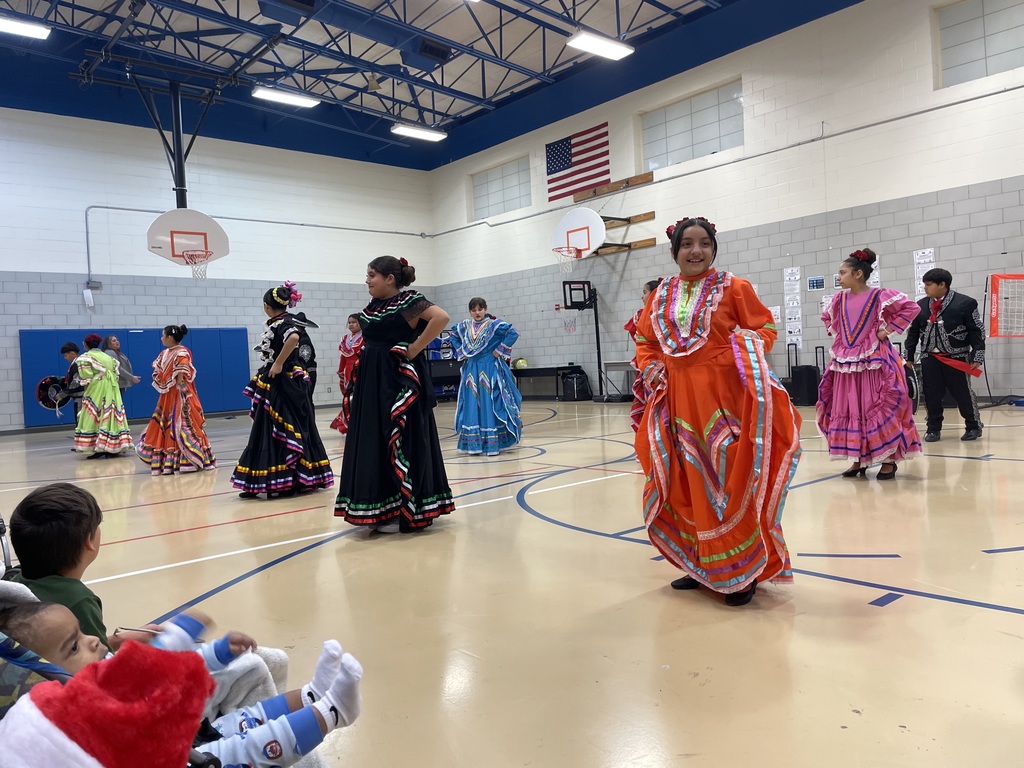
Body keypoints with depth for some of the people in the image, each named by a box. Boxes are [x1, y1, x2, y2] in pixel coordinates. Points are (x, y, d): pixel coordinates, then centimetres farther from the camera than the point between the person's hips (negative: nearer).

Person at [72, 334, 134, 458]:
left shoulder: (85, 358, -3)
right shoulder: (108, 357, 15)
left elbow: (86, 378, -10)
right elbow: (116, 374, 10)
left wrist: (86, 391, 0)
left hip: (96, 390, -6)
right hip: (112, 389, 6)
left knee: (94, 417, -2)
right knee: (112, 415, 5)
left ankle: (98, 449, -8)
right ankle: (112, 448, 5)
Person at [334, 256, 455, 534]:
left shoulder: (408, 301, -10)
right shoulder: (373, 306, 14)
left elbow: (442, 317, -25)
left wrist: (414, 348, -20)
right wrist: (367, 354, 11)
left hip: (398, 380, -9)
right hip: (372, 380, 9)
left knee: (401, 442, -4)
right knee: (374, 442, 10)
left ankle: (403, 510, 5)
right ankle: (381, 507, 19)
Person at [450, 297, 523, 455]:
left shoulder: (494, 324, -7)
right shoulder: (464, 326, 8)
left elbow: (513, 333, -16)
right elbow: (453, 336, 26)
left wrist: (499, 350, -13)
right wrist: (460, 352, 13)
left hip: (490, 370, -5)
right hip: (471, 370, 5)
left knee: (490, 406, -5)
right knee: (472, 406, 5)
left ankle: (493, 443, 0)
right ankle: (474, 443, 13)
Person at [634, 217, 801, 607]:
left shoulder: (734, 287, 1)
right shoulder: (660, 296, 12)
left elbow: (765, 329, 2)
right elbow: (645, 342, 19)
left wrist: (749, 345, -18)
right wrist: (650, 368, 1)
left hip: (724, 397, -4)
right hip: (677, 400, 5)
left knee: (730, 483, -3)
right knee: (687, 484, 10)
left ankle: (742, 571, 12)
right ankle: (700, 565, 26)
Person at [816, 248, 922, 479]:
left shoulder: (879, 295, -7)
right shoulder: (839, 299, 9)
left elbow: (910, 307, -10)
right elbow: (826, 317, 28)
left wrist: (889, 329, -11)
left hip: (874, 360, -6)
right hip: (845, 362, 6)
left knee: (879, 408, -4)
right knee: (848, 410, 6)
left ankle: (888, 460, 6)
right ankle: (859, 460, 16)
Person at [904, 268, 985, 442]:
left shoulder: (965, 303, -5)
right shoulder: (921, 305, 7)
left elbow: (977, 331, -5)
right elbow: (913, 332, 11)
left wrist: (977, 357, -10)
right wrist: (909, 357, 9)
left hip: (957, 358, -3)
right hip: (929, 358, 3)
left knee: (963, 393, 4)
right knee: (931, 395, 3)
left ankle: (973, 427, 22)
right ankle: (933, 429, 15)